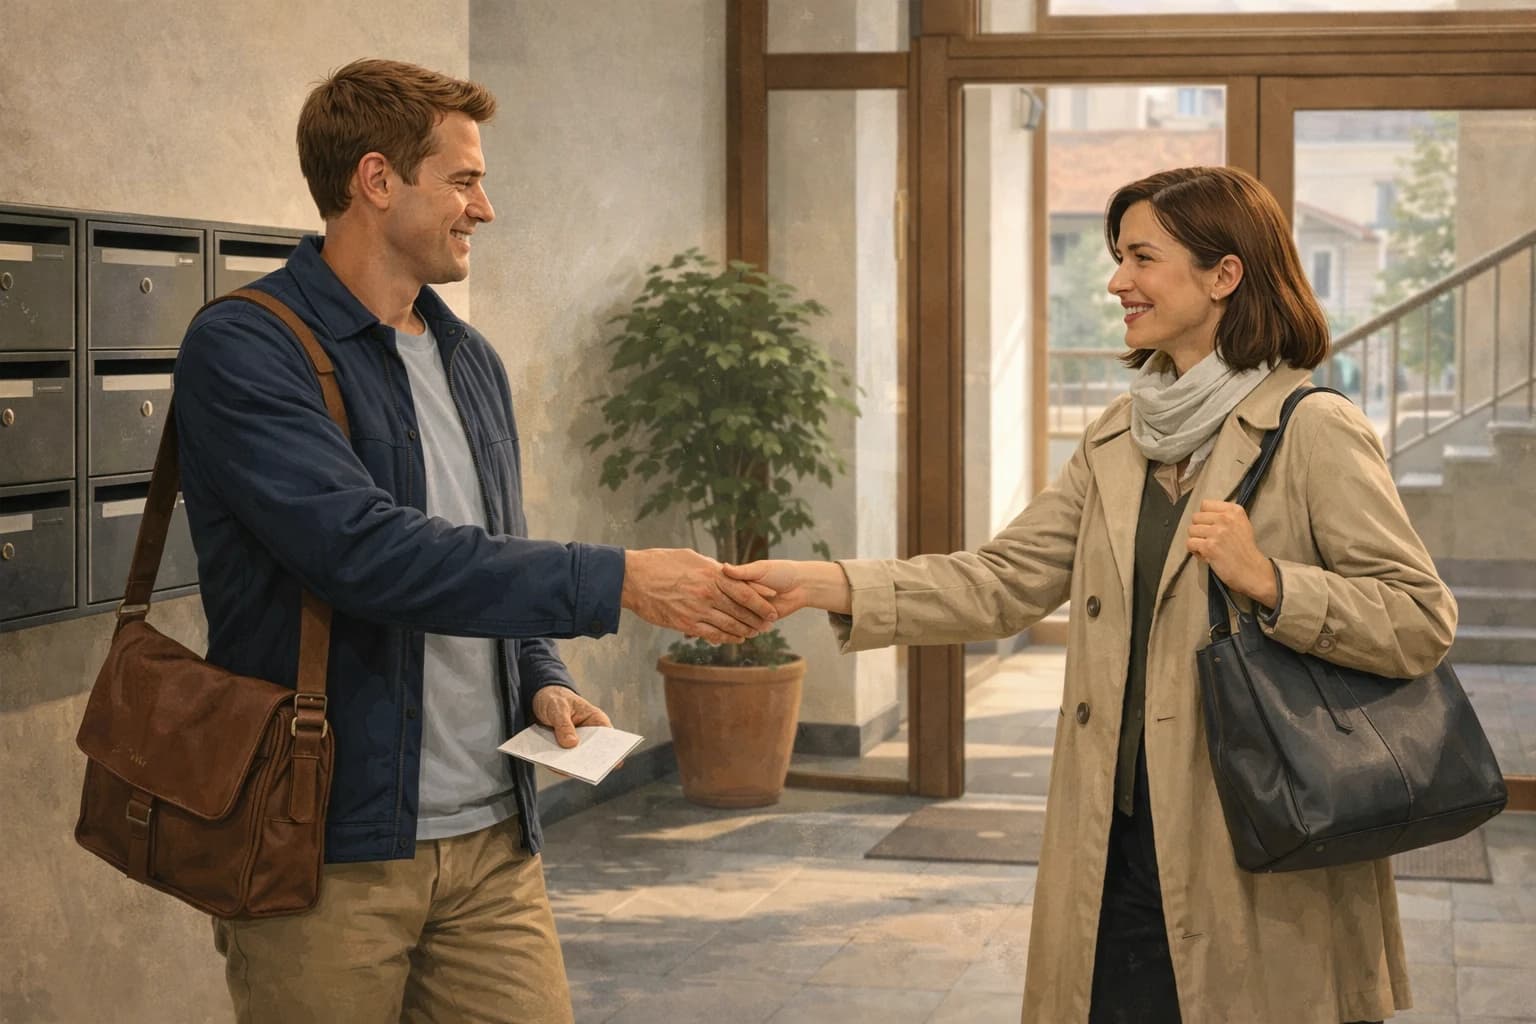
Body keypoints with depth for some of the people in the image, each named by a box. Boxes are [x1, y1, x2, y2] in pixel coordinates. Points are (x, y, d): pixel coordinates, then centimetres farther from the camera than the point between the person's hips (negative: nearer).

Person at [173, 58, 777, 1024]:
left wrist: (543, 680, 3)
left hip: (494, 835, 6)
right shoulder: (243, 351, -11)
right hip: (329, 846, -6)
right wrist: (618, 581, -24)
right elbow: (365, 548, -23)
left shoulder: (471, 359, 14)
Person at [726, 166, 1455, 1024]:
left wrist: (1267, 580, -24)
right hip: (1121, 840, 6)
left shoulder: (1314, 432, -9)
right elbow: (1003, 582, 6)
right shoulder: (1119, 438, 11)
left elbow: (1423, 621, -11)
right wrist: (824, 585, -4)